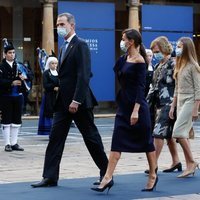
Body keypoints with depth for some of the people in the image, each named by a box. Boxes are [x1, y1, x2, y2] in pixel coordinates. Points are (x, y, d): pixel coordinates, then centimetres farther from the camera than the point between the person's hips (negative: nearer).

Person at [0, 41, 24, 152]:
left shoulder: (18, 65, 8)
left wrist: (22, 78, -11)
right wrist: (12, 83, -25)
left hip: (18, 96, 4)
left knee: (17, 121, 7)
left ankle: (14, 143, 15)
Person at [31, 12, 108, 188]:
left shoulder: (81, 45, -11)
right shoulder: (64, 47, 17)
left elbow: (84, 76, -19)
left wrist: (76, 100, -24)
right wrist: (59, 98, 12)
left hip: (79, 102, -8)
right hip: (63, 101, 8)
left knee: (91, 137, 2)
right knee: (55, 138, 3)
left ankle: (106, 173, 16)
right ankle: (50, 177, 6)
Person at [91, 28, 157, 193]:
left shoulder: (139, 61, -12)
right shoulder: (124, 59, 12)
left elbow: (141, 87, -16)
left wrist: (136, 110, -21)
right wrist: (123, 57, 6)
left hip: (137, 106, -8)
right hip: (124, 105, 8)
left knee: (146, 142, 6)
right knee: (117, 142, 1)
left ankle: (153, 176, 21)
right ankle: (108, 178, -1)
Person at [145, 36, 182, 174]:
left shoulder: (173, 64, -12)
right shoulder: (160, 65, 14)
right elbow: (154, 86, 18)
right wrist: (148, 101, 12)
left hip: (169, 104, -9)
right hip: (161, 104, 9)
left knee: (159, 132, -11)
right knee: (168, 134, 12)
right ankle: (176, 161, 20)